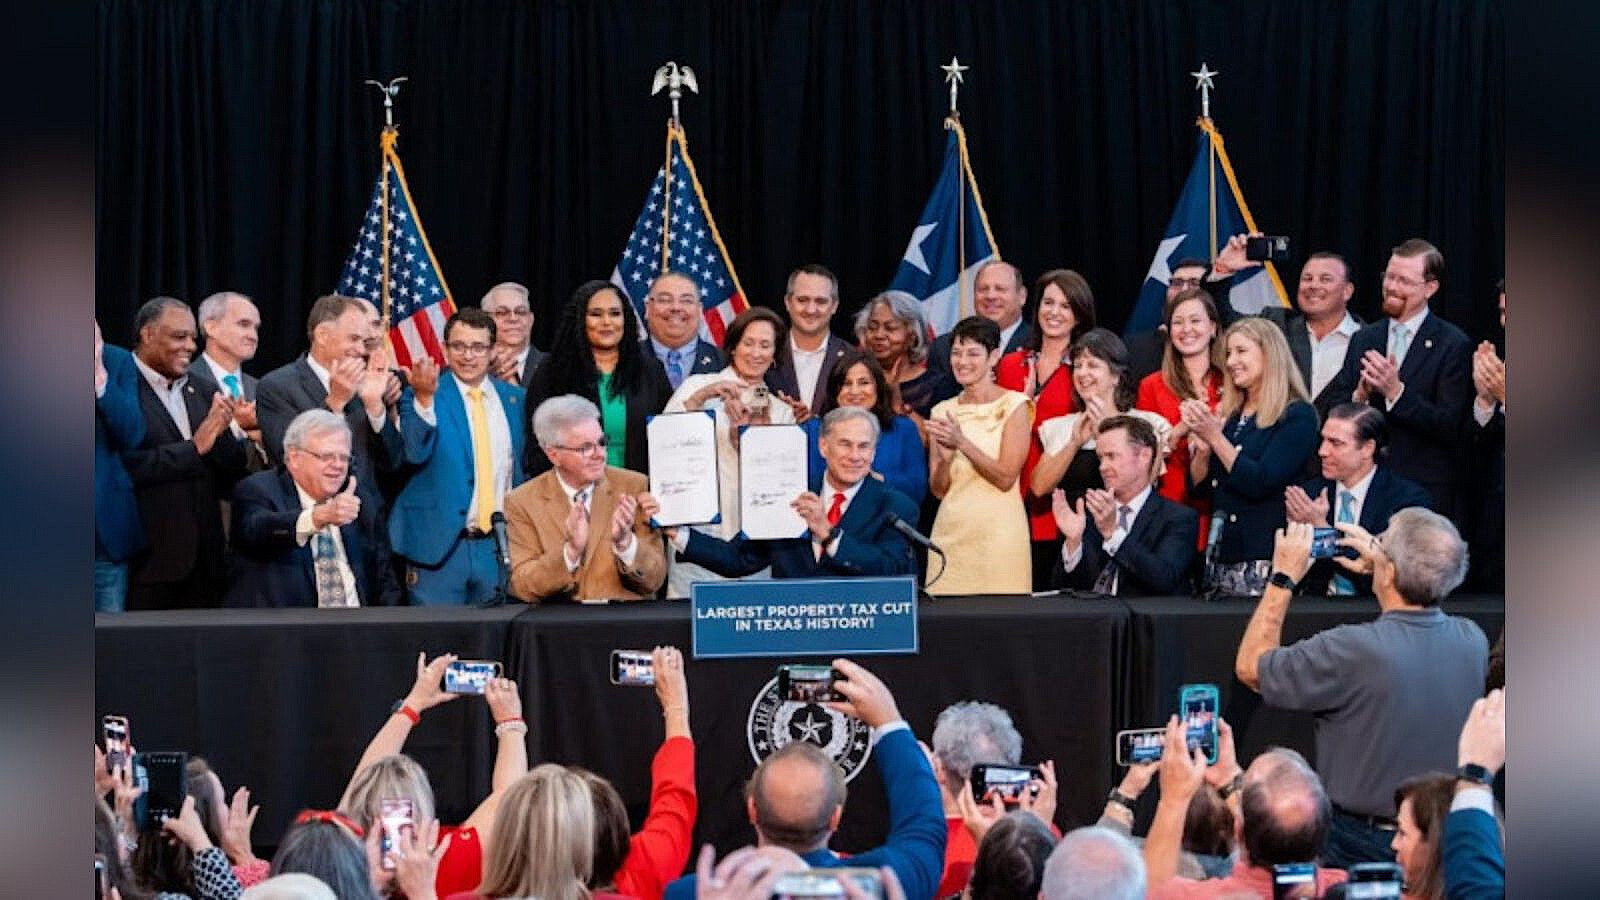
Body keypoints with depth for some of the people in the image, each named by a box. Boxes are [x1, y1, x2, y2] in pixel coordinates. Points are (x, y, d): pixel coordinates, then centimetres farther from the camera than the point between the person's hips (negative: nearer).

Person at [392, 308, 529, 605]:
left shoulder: (513, 398, 11)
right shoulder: (419, 396, -2)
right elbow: (414, 453, -19)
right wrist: (425, 399, -31)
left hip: (499, 548, 4)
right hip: (439, 546, -4)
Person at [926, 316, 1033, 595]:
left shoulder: (1014, 405, -2)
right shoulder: (942, 412, 11)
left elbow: (1005, 478, -9)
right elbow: (938, 489, 8)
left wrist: (962, 442, -17)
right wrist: (946, 457, -11)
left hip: (998, 531, -4)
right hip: (950, 530, 4)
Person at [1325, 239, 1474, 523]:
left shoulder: (1453, 345, -4)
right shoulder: (1363, 339, 12)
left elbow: (1450, 426, -12)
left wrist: (1396, 392, -22)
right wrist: (1359, 396, -12)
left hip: (1425, 492, -4)